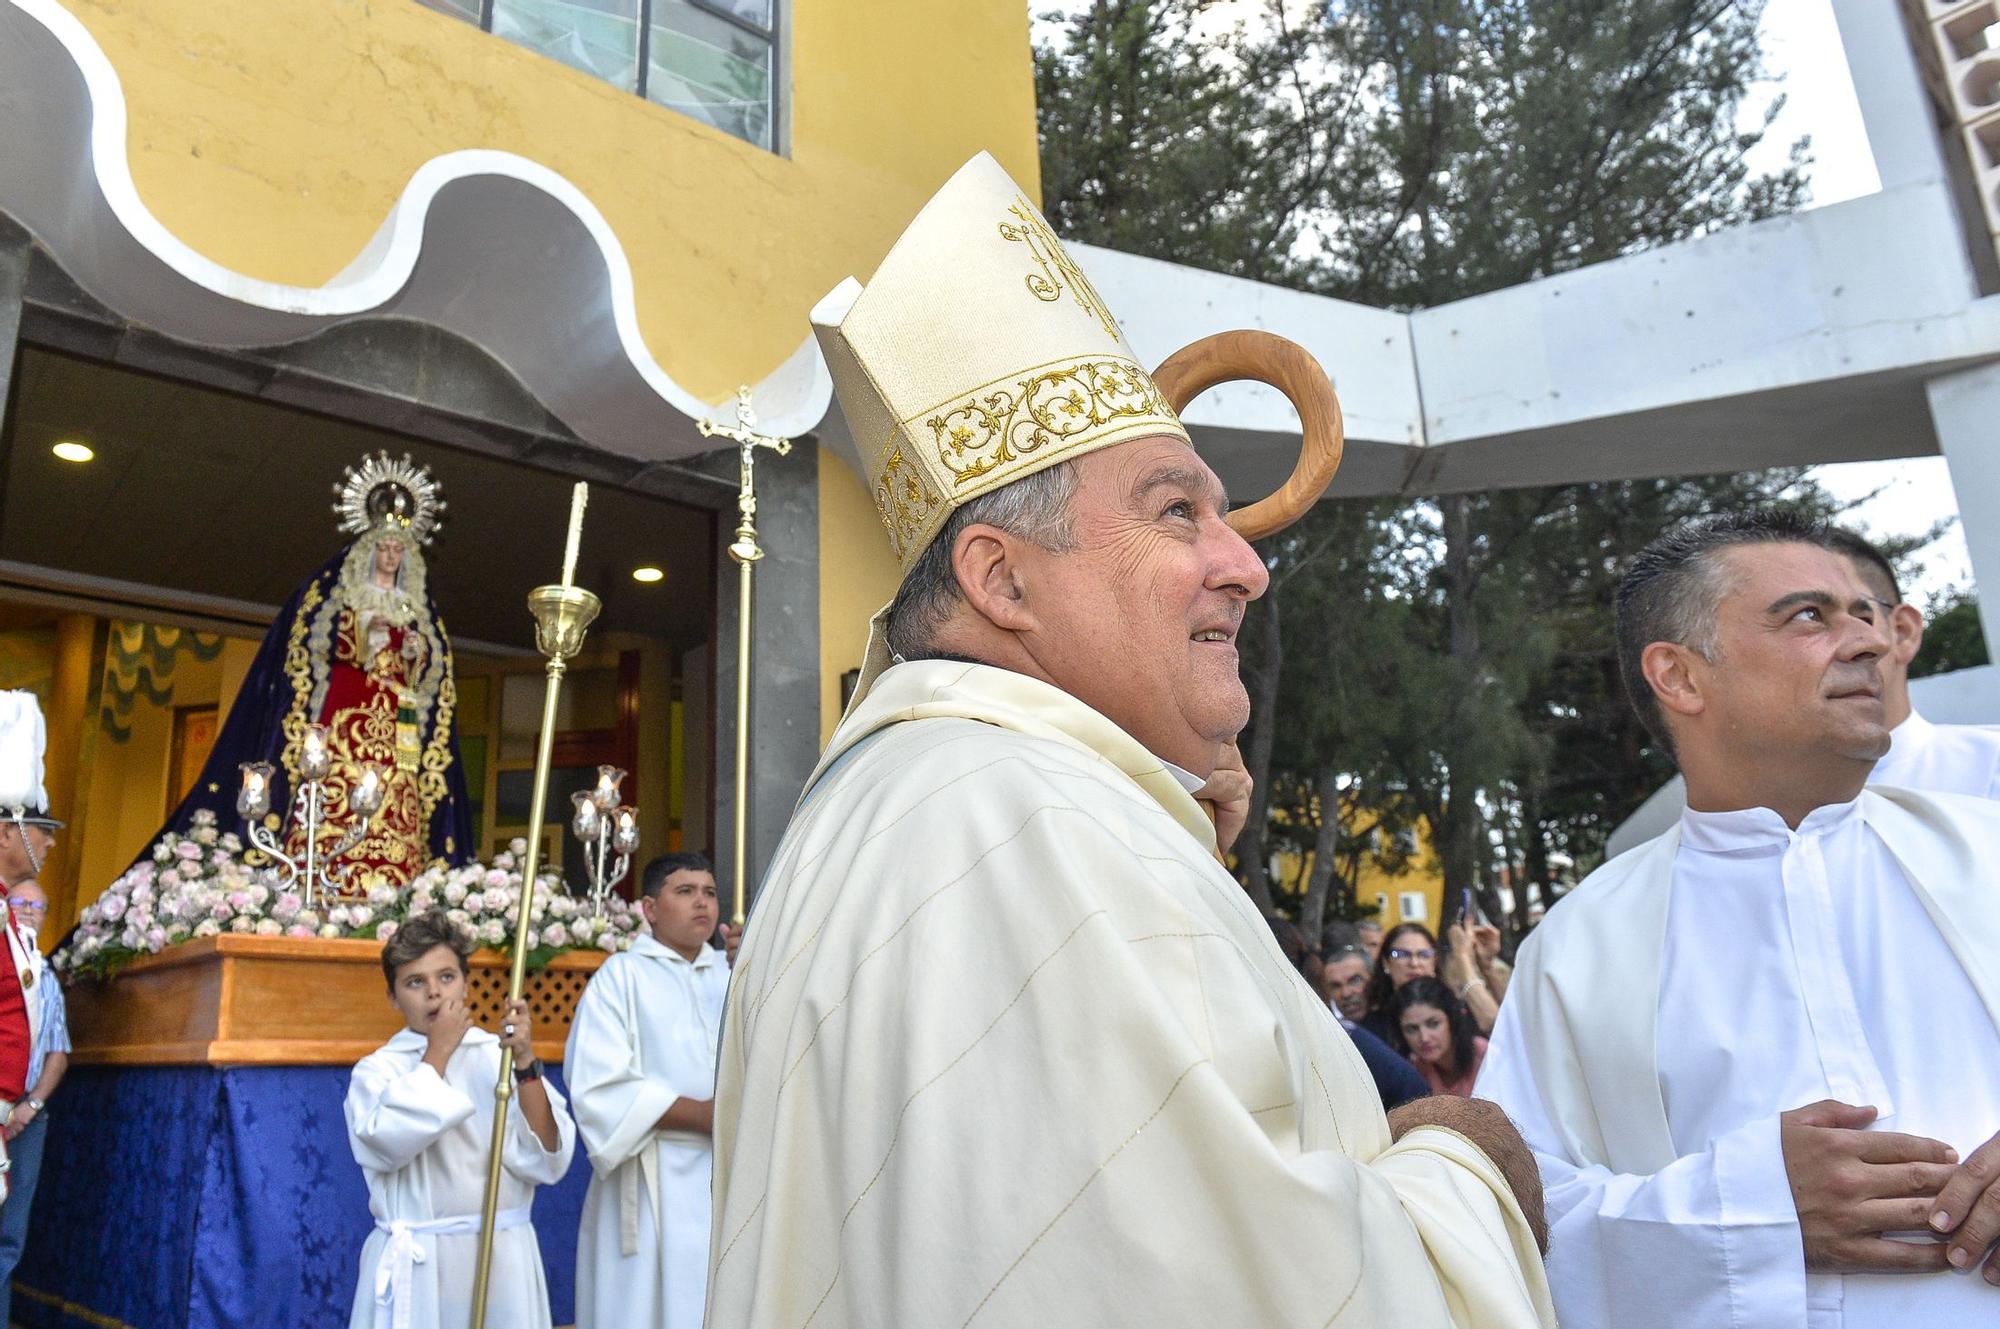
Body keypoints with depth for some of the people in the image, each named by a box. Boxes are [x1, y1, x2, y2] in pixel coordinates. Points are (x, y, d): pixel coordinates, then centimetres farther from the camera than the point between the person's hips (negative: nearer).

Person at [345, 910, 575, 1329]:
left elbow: (545, 1160, -7)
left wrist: (525, 1063, -16)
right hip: (415, 1266, -1)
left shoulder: (500, 1056, 1)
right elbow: (388, 1141, -20)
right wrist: (439, 1052, -10)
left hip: (504, 1259, 1)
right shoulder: (378, 1069, 1)